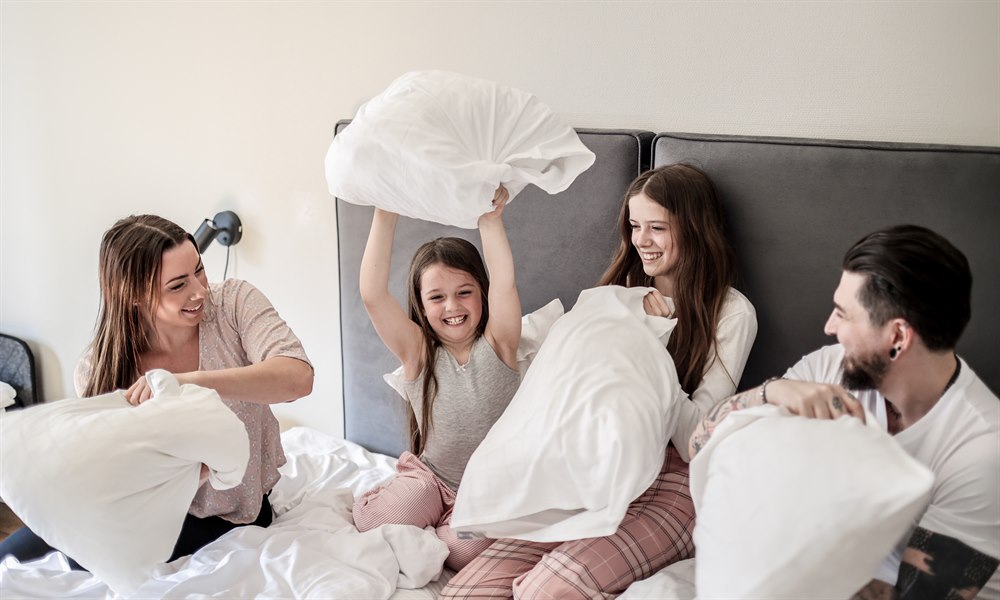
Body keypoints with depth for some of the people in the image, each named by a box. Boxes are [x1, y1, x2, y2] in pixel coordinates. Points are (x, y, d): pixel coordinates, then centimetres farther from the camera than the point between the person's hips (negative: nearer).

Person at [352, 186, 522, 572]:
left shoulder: (496, 345, -6)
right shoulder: (418, 352, -6)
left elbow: (504, 285, -25)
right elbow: (373, 295, -21)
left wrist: (491, 219, -32)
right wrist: (385, 217, -29)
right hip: (431, 478, 1)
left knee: (467, 548, -28)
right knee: (376, 521, -25)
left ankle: (434, 537, 5)